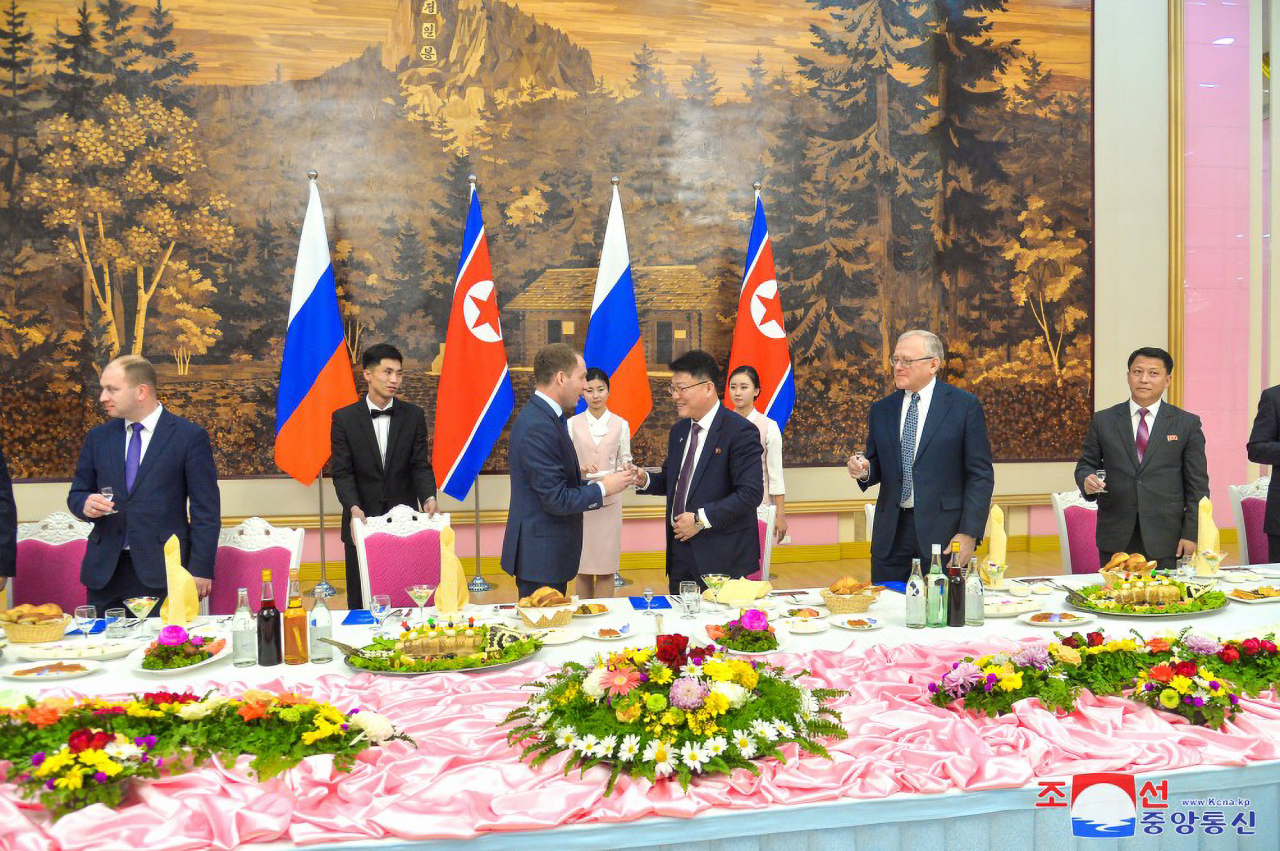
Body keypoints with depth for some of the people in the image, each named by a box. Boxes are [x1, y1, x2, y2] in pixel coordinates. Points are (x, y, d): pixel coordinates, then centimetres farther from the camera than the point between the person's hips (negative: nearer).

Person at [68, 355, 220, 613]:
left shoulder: (189, 437, -3)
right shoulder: (97, 438, 12)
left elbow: (206, 511, -3)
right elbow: (77, 493, 20)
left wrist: (200, 570, -8)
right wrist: (85, 504, -5)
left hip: (162, 572, -4)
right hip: (104, 571, 4)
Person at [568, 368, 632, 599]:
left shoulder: (620, 424, 6)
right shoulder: (572, 424, 4)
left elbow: (625, 460, 9)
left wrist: (625, 470, -14)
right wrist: (581, 468, -16)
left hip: (609, 501, 0)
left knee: (606, 569, 0)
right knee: (583, 568, 4)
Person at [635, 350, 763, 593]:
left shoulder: (739, 432, -13)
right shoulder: (679, 430, 12)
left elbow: (751, 492, -19)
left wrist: (701, 519, -21)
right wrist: (645, 480, 0)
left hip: (721, 556, -7)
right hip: (679, 551, 7)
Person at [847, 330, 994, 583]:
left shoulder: (965, 406, -1)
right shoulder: (881, 410, 11)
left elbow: (981, 475, -3)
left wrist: (968, 533, -10)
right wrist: (864, 470, -8)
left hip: (943, 533, -3)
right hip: (891, 536, 4)